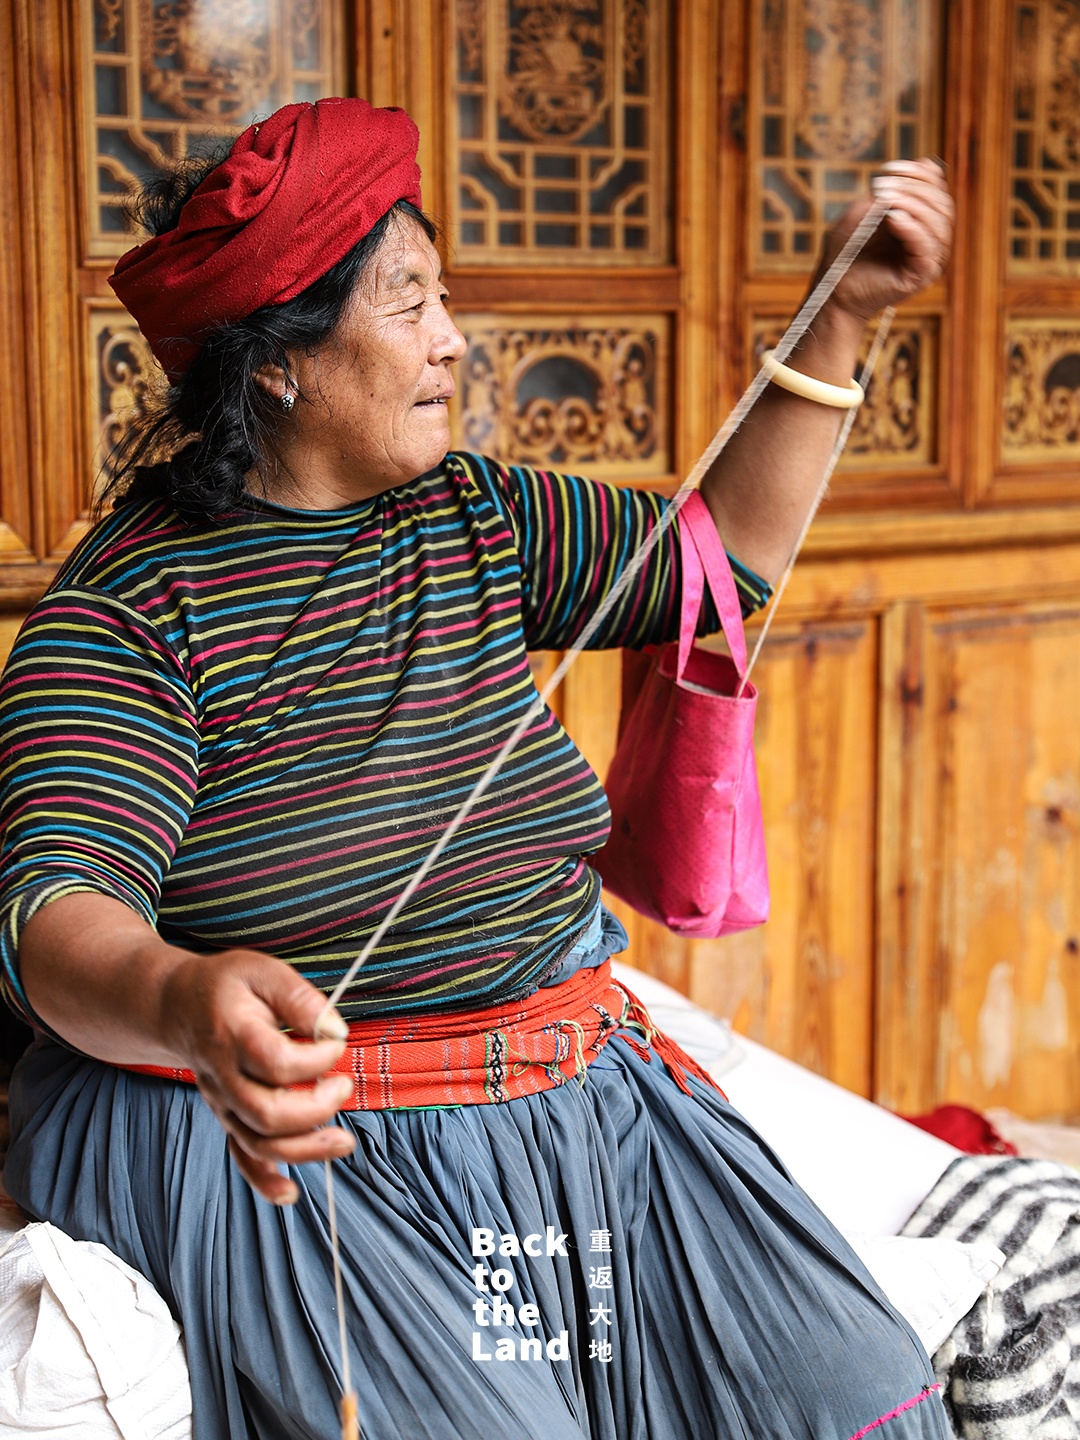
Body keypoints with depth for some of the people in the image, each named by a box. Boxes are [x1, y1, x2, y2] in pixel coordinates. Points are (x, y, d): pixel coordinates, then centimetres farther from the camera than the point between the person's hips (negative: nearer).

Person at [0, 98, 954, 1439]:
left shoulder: (476, 521, 8)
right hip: (290, 1140, -5)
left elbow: (718, 556, 18)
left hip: (572, 1100, 6)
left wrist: (840, 323, 11)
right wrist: (190, 1005, -47)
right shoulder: (131, 607, -12)